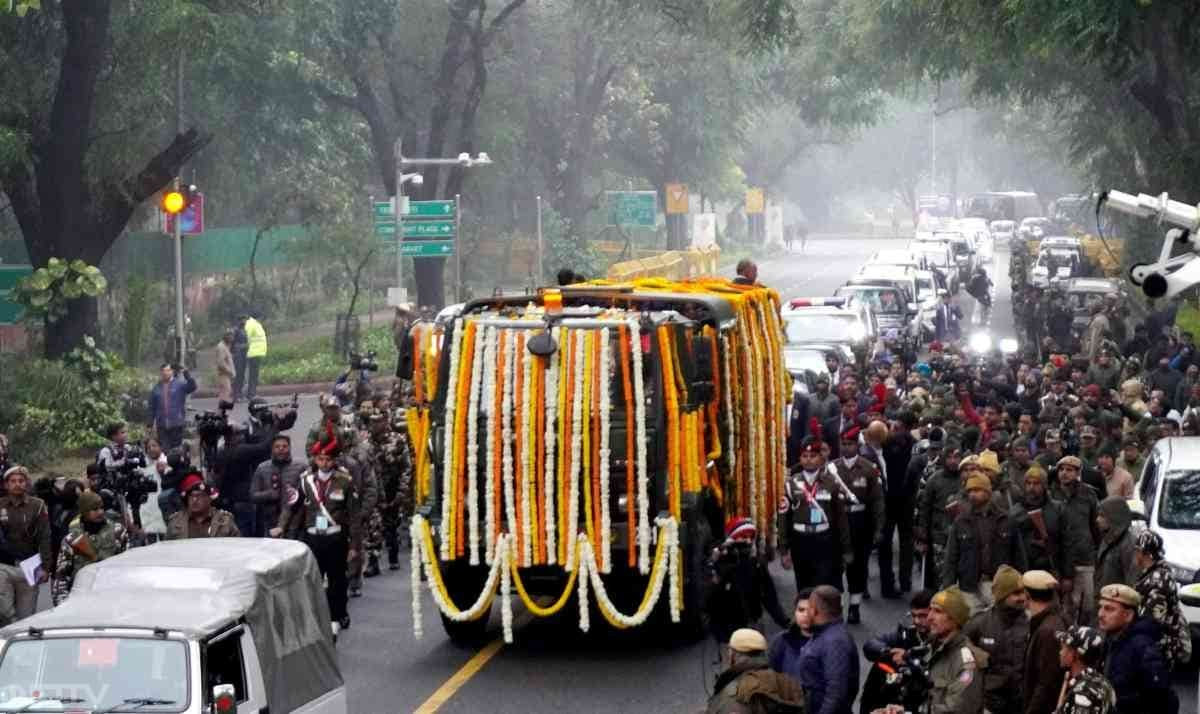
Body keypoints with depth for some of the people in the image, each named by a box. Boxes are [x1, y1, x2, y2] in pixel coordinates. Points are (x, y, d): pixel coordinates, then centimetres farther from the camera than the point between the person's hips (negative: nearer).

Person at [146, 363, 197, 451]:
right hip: (162, 426, 2)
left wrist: (186, 374, -31)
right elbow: (151, 407, 14)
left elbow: (192, 387, -18)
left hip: (177, 424, -2)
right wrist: (150, 424, 10)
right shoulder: (156, 389, 9)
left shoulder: (179, 384, 0)